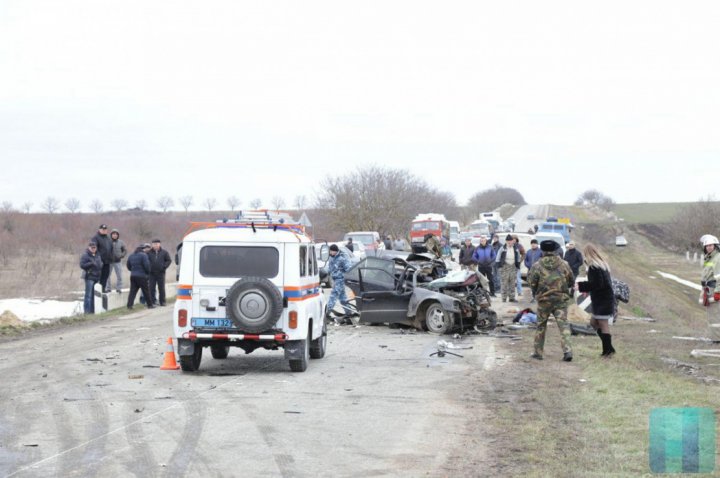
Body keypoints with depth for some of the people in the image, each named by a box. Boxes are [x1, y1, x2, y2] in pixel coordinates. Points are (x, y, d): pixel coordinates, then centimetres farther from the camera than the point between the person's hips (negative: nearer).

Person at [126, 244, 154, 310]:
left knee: (133, 291, 4)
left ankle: (129, 304, -7)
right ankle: (149, 305, 11)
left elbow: (128, 266, 16)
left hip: (133, 275, 5)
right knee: (146, 291, 4)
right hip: (141, 276, -5)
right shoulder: (143, 255, -8)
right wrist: (148, 272, 2)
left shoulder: (131, 256, 12)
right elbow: (146, 265, -14)